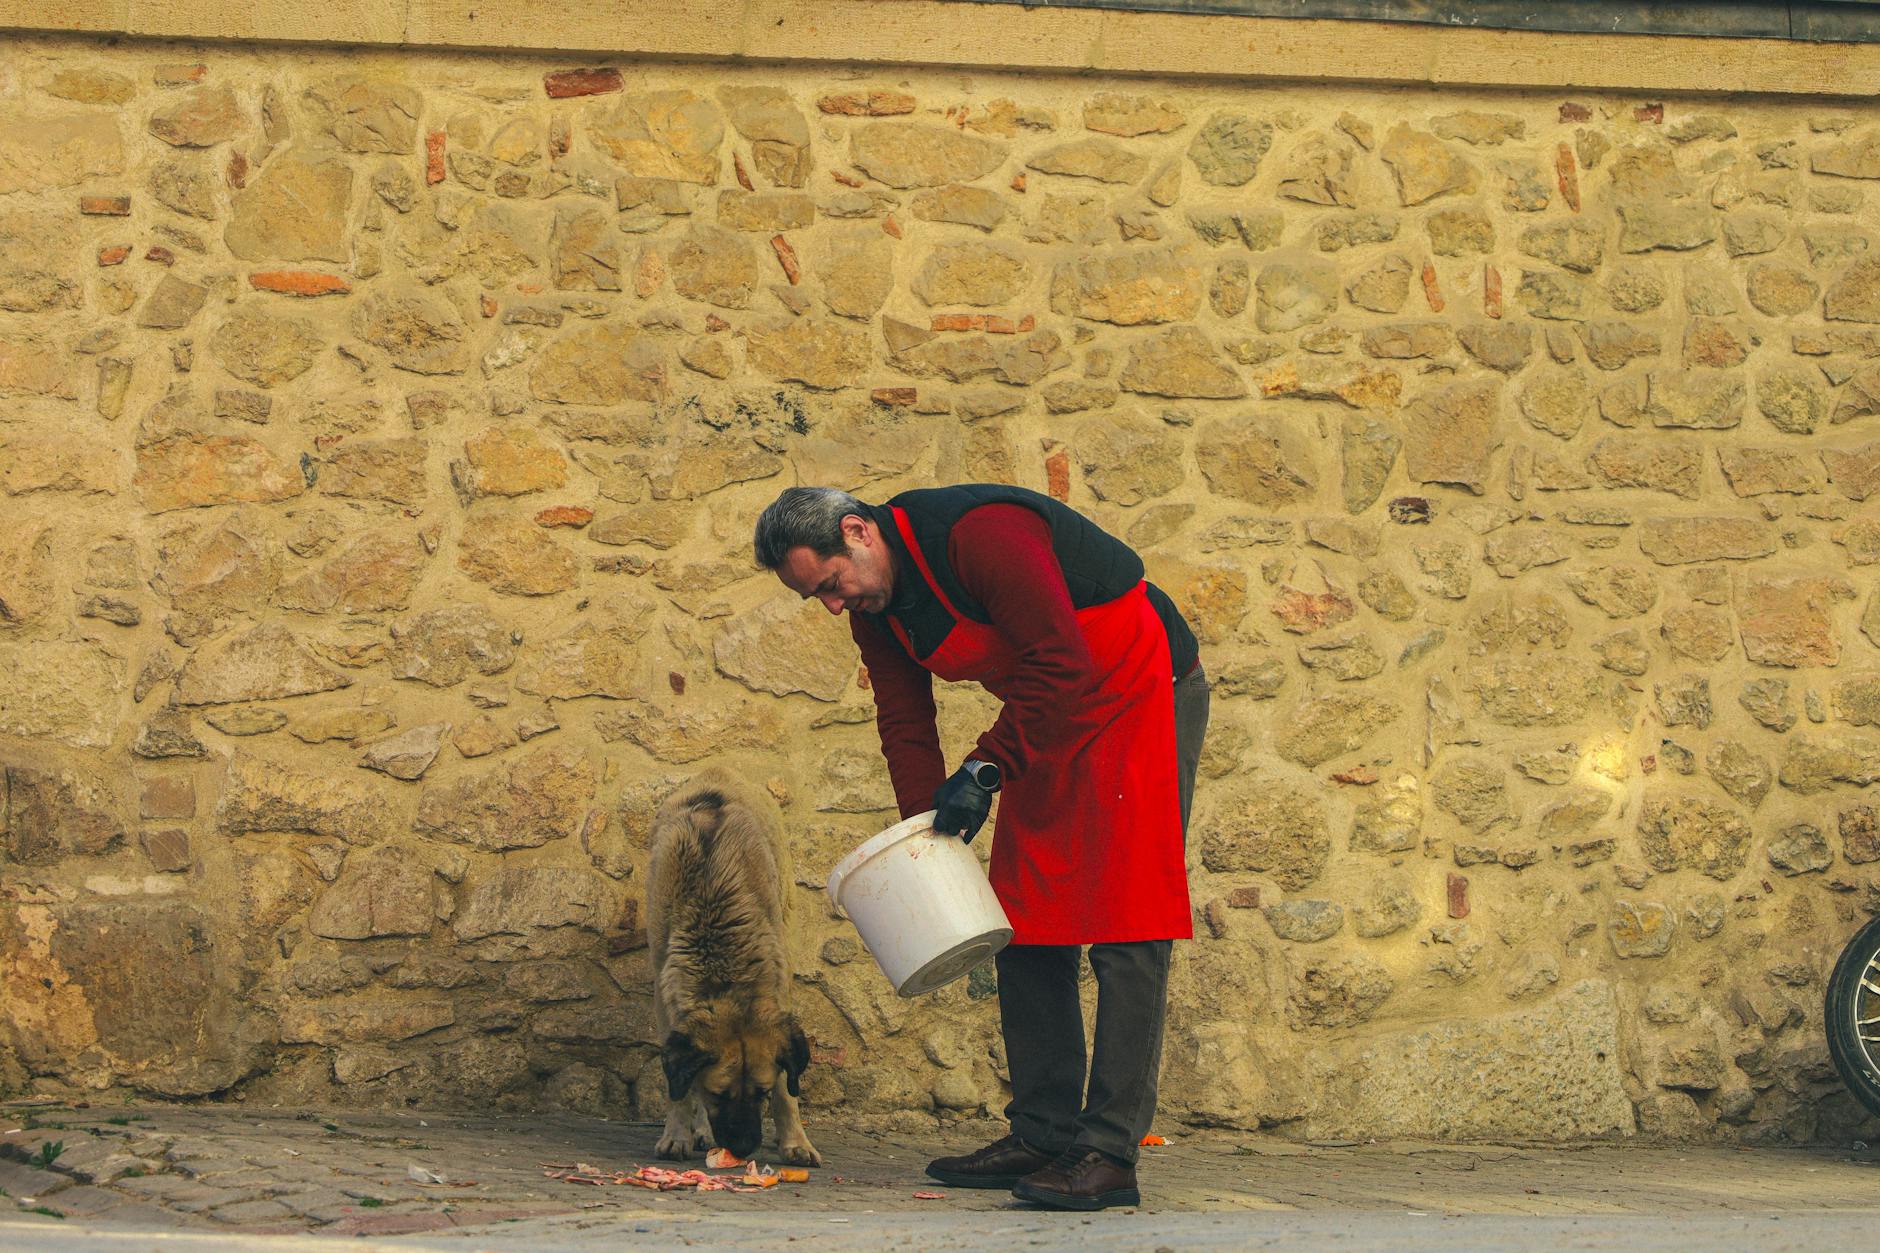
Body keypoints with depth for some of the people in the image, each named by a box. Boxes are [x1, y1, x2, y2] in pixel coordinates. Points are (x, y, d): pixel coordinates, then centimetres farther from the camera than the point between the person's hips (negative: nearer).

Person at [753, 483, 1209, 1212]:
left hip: (1141, 694, -9)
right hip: (1047, 722, 9)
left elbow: (1062, 665, -30)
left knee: (1125, 931, -13)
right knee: (1027, 927, 6)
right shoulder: (873, 606, -1)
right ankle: (1043, 1135, 11)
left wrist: (986, 769, -26)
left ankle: (1110, 1153, -18)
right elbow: (905, 724, 4)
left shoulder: (982, 536, -29)